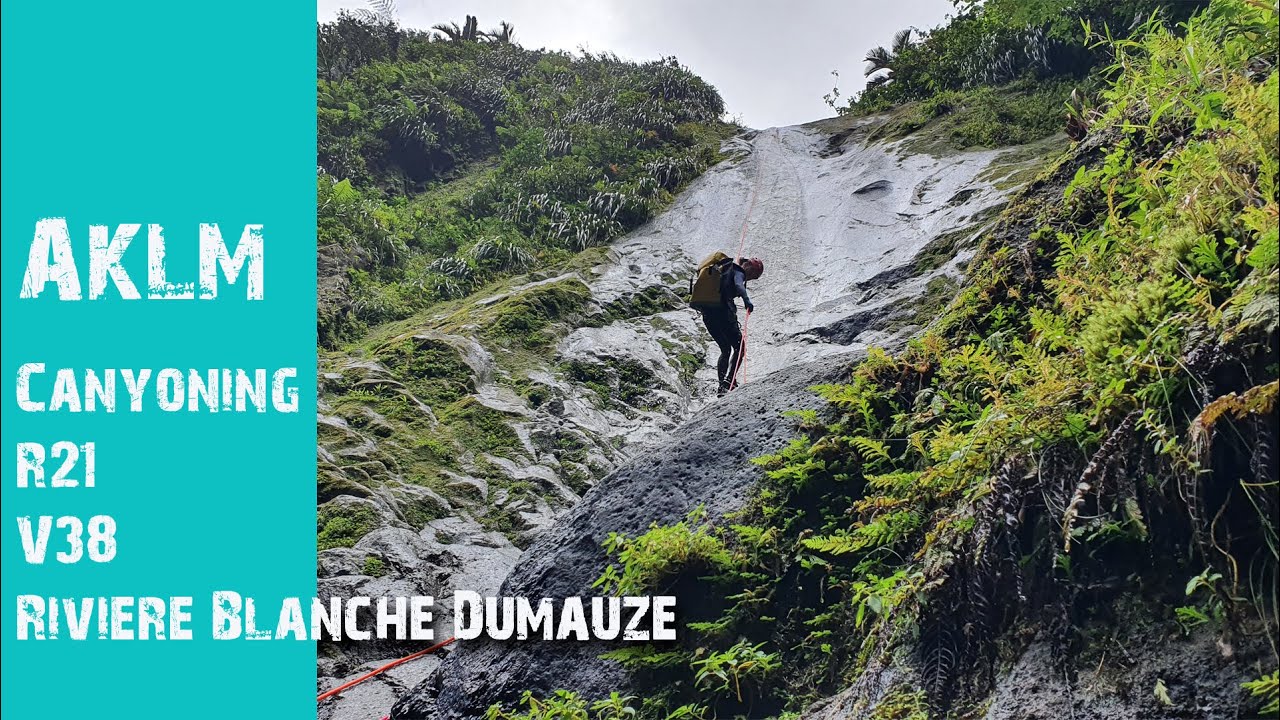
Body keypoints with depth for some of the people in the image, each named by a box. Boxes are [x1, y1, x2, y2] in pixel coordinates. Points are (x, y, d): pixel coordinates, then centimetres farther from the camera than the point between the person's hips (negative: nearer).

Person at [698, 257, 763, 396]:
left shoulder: (725, 270, 25)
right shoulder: (739, 273, -1)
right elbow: (738, 285, -24)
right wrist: (747, 300, -39)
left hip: (707, 313, 8)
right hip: (722, 311, -8)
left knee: (725, 350, 17)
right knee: (739, 347, 1)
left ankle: (722, 385, 7)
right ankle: (729, 380, -13)